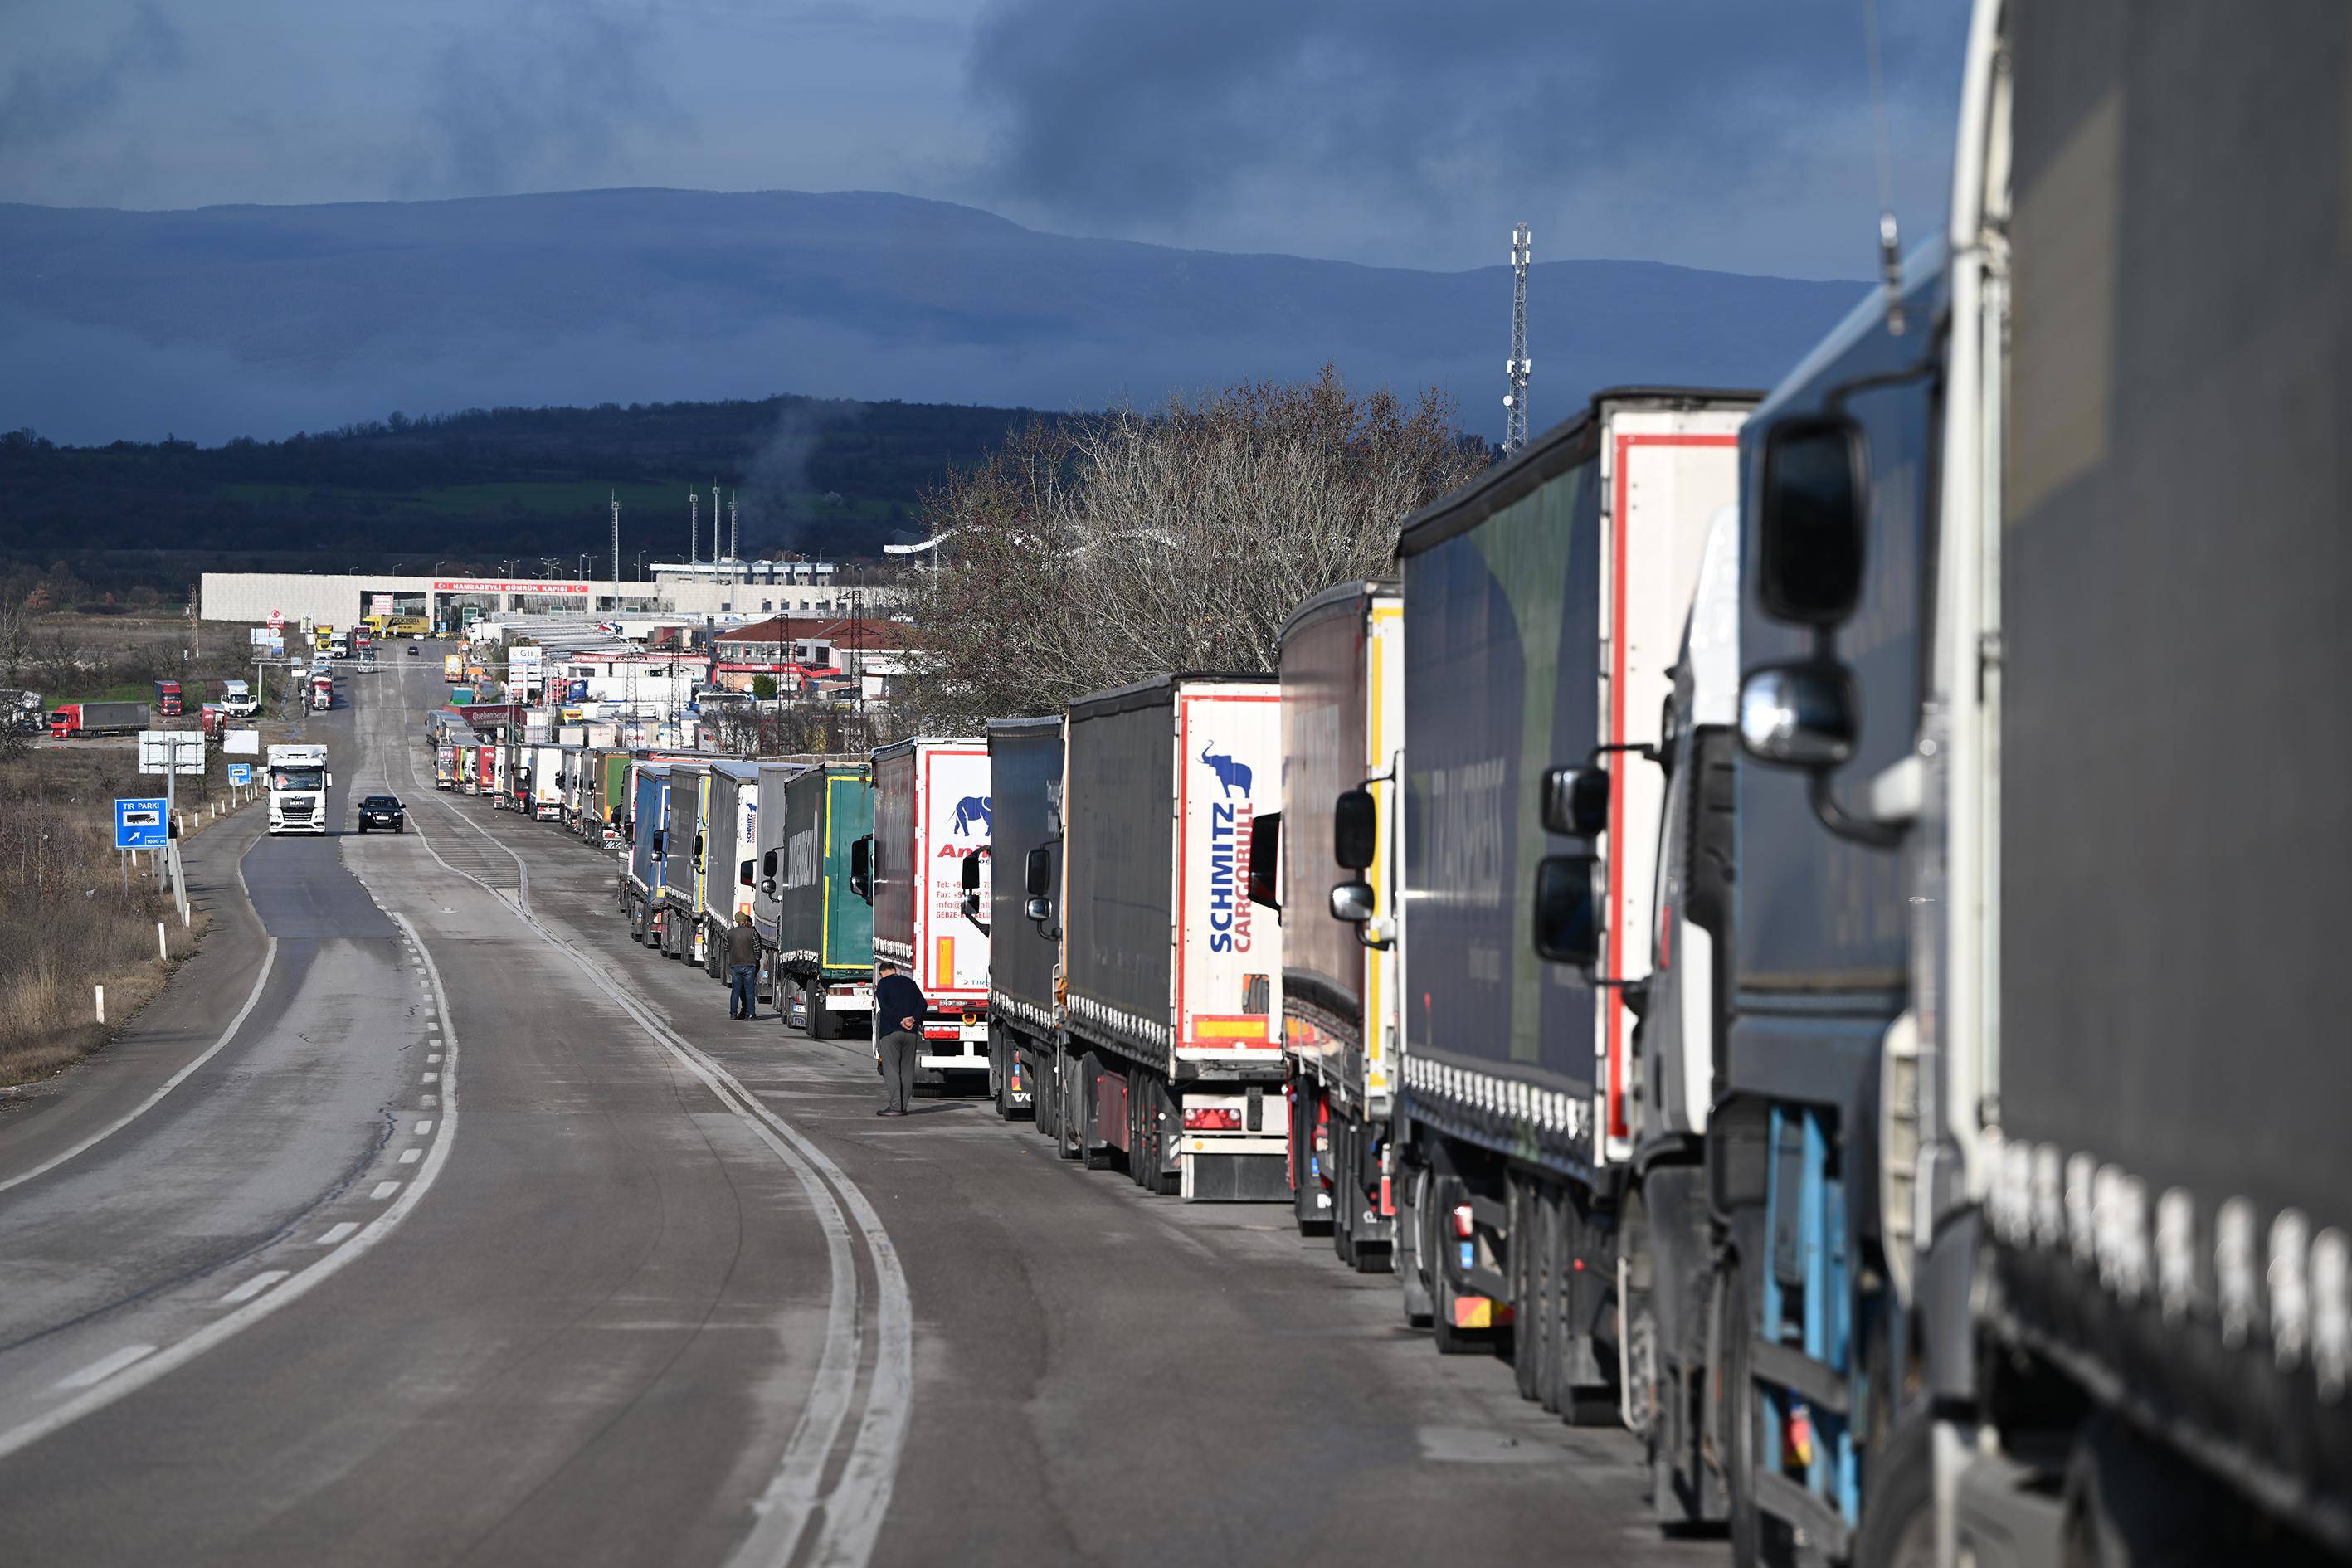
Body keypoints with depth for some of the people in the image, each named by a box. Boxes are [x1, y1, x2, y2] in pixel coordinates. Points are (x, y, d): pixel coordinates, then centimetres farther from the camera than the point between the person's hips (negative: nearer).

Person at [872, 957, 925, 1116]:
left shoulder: (883, 984, -1)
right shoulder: (910, 983, 14)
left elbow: (884, 1006, -13)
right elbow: (923, 1004, 5)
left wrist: (901, 1021, -13)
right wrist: (913, 1019, -7)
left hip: (890, 1031, -5)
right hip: (911, 1032, 5)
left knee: (891, 1070, -4)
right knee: (907, 1070, 9)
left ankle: (895, 1106, -12)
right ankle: (903, 1106, 9)